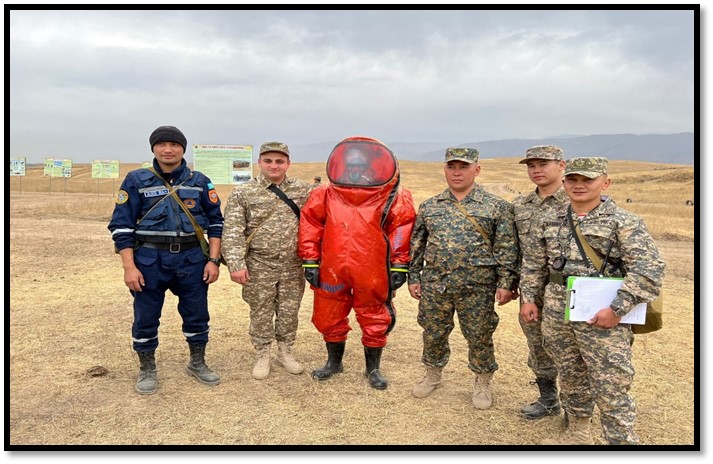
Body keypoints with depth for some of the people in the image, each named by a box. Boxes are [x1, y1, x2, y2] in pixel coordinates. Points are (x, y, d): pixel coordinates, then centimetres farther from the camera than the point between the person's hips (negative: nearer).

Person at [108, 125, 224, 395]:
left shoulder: (200, 181, 5)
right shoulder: (136, 181, 1)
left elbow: (215, 221, 7)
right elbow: (121, 225, -2)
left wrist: (214, 260, -2)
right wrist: (129, 267, -9)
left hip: (192, 260, 2)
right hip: (149, 261, -1)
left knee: (197, 314, 10)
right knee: (145, 318, 8)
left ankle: (197, 364, 31)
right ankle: (147, 371, 28)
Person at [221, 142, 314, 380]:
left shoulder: (304, 190, 2)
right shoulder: (243, 193, -3)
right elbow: (233, 232, -8)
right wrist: (237, 264, -16)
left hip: (293, 265, 2)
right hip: (259, 266, -1)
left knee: (289, 311, 13)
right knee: (261, 313, 10)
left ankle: (286, 351, 32)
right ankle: (262, 355, 28)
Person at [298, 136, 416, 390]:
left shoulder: (393, 198, -4)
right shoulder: (325, 195, 1)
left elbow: (402, 229, -4)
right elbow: (310, 224, 4)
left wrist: (399, 266, -6)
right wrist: (310, 262, 1)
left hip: (373, 272, -2)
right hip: (332, 270, 2)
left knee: (375, 321, 10)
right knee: (329, 319, 15)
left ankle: (373, 369, 32)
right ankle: (334, 362, 39)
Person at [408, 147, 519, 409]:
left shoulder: (496, 207, -2)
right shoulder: (429, 206, 7)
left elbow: (507, 249, -4)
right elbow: (416, 246, 11)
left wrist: (506, 283, -9)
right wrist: (414, 277, 8)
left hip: (477, 288, -2)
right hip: (435, 286, 3)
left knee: (479, 339, 10)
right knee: (433, 336, 14)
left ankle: (482, 384, 32)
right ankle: (433, 375, 39)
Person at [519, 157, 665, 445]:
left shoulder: (624, 223, -8)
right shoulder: (550, 221, 9)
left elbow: (648, 268, -15)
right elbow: (533, 263, 16)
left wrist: (618, 309, -20)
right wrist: (528, 297, 8)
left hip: (601, 316, -5)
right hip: (556, 314, 6)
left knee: (611, 387, -2)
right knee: (570, 376, 19)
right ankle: (579, 432, 38)